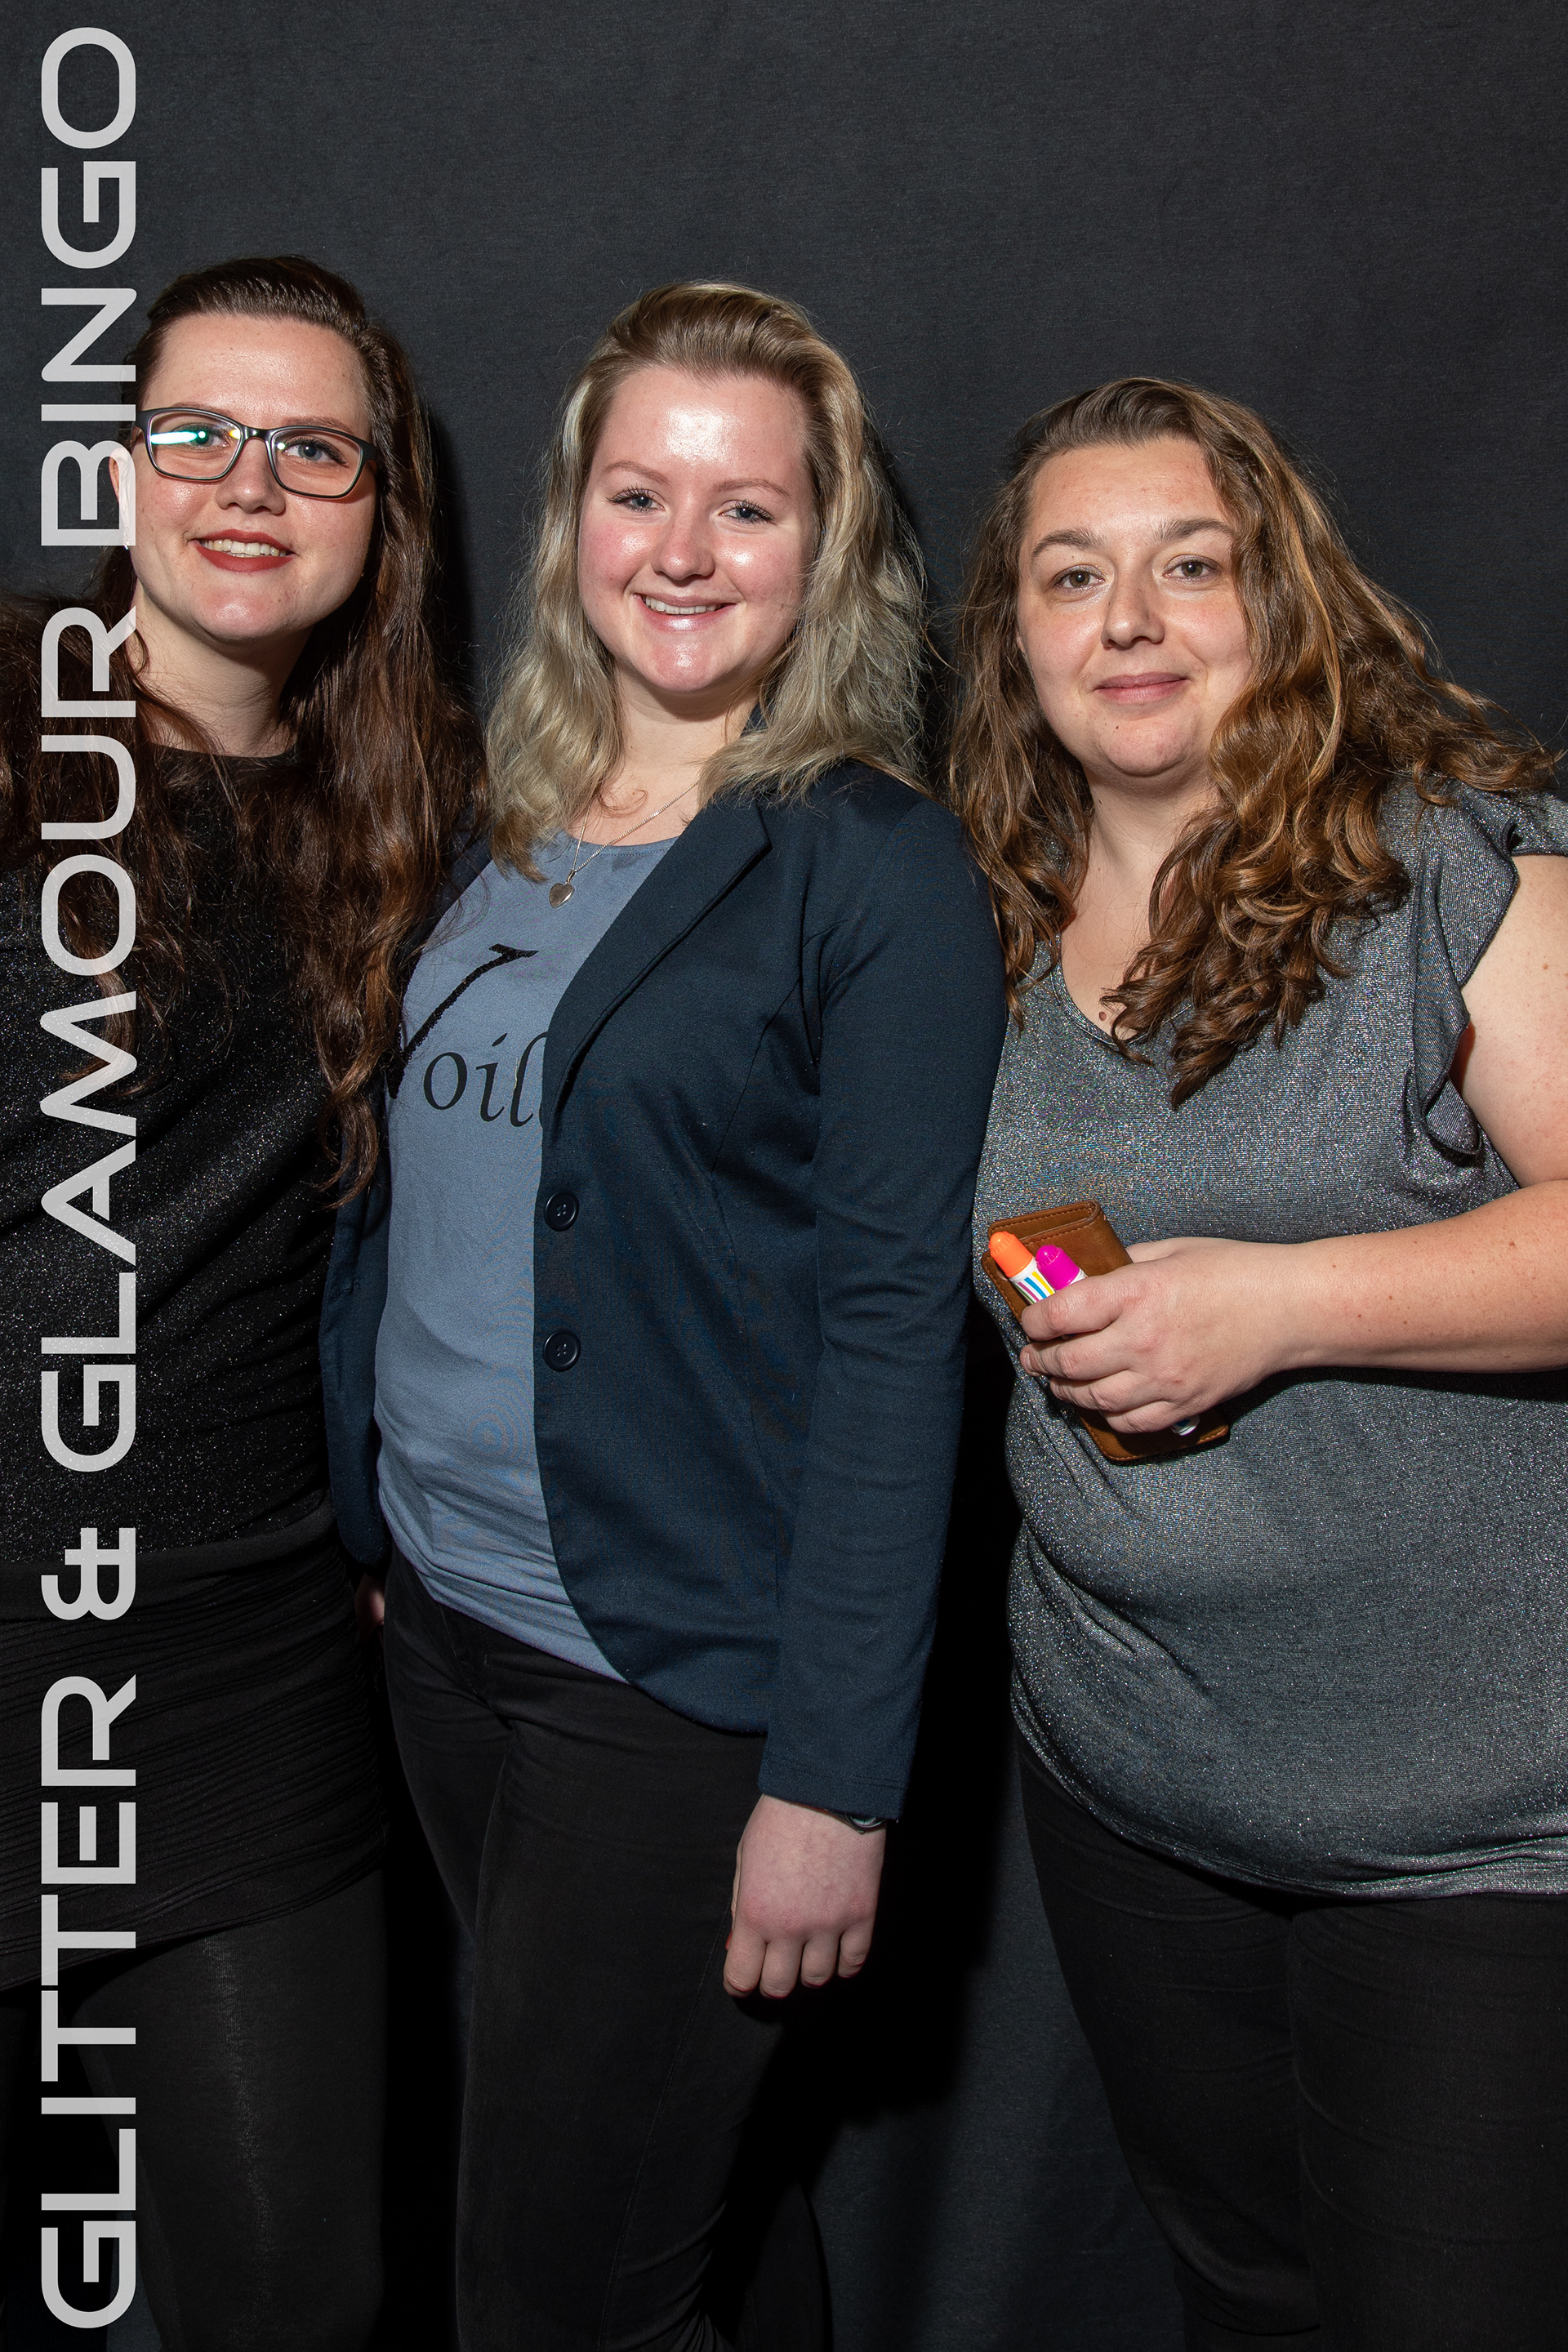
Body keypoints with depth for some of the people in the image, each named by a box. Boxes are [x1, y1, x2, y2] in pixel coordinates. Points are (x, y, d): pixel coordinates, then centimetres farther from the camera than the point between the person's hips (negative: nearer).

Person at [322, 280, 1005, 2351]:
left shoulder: (879, 867, -10)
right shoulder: (504, 839, 9)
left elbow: (895, 1326, -15)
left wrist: (835, 1776, -17)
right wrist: (369, 1532, 9)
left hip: (682, 1681, -6)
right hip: (439, 1621, 6)